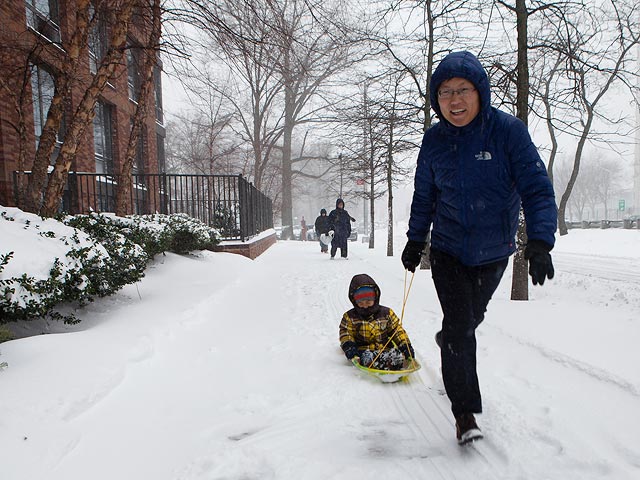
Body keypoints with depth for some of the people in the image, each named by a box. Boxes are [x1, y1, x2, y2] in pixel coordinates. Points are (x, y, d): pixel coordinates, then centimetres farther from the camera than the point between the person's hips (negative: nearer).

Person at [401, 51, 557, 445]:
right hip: (448, 250, 0)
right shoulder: (434, 139, -6)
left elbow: (537, 189, -16)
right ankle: (465, 412, 7)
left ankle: (449, 339, 57)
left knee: (472, 316, 21)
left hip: (493, 252, 0)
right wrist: (415, 240, 10)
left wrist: (540, 241, -28)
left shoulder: (508, 130, -15)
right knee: (460, 327, -8)